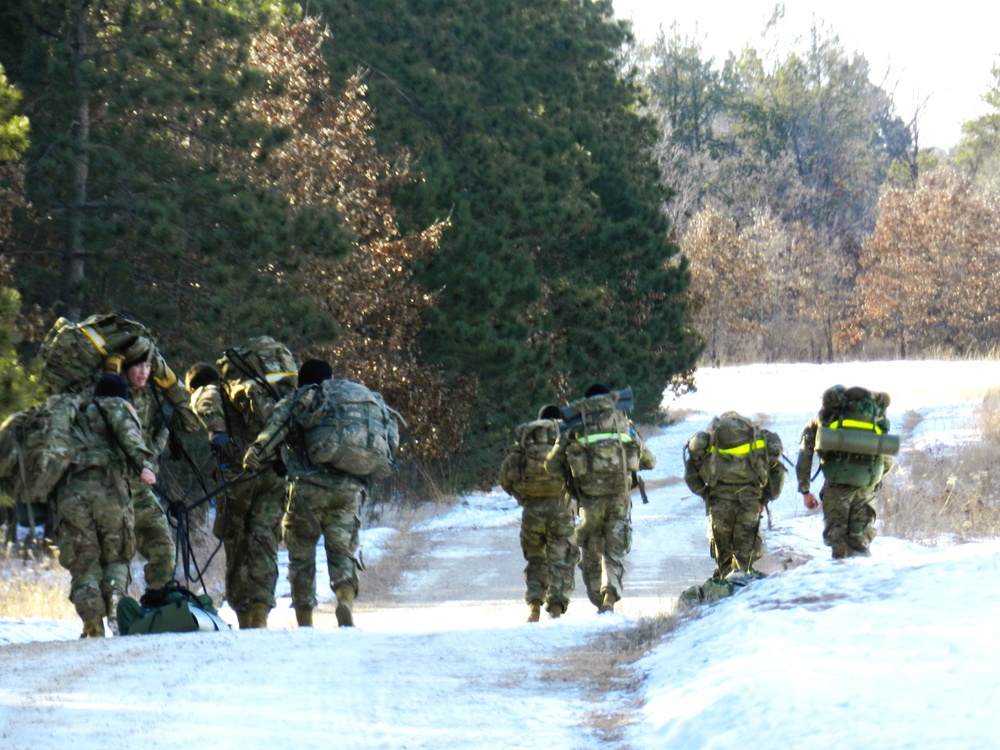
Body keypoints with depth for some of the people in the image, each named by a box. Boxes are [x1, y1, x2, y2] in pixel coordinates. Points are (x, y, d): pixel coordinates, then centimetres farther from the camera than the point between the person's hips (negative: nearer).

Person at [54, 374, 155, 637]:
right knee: (116, 558, 10)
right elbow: (127, 432, -3)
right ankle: (114, 607, -17)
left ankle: (93, 629, -13)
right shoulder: (116, 407, 18)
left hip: (69, 492, 2)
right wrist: (143, 464, -17)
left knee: (83, 566, 3)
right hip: (108, 487, -2)